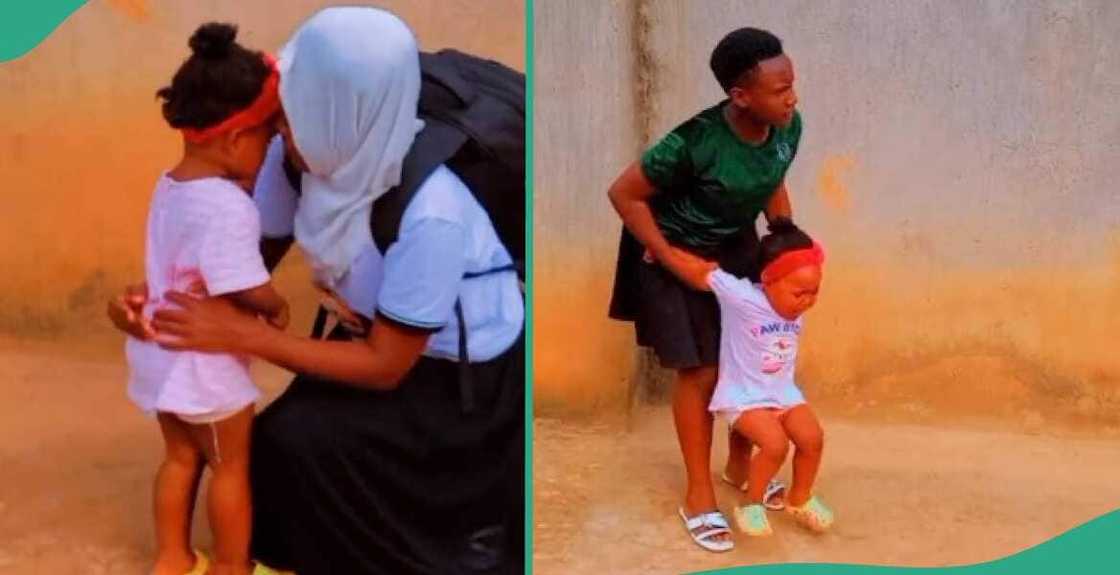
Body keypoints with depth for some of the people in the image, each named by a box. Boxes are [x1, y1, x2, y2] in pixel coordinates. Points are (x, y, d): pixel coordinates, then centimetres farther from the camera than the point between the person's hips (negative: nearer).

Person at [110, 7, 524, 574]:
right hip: (380, 331, 6)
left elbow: (384, 367, -28)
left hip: (463, 373, -6)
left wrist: (242, 334, -30)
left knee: (305, 442, -18)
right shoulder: (300, 155, -20)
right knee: (281, 439, -8)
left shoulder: (430, 215, -38)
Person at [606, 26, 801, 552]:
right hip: (678, 253, -6)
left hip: (738, 247, 6)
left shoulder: (788, 128, -17)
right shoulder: (696, 142, -35)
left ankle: (739, 465, 33)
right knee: (701, 371, -2)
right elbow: (623, 194, -24)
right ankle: (698, 493, 15)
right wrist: (673, 260, -22)